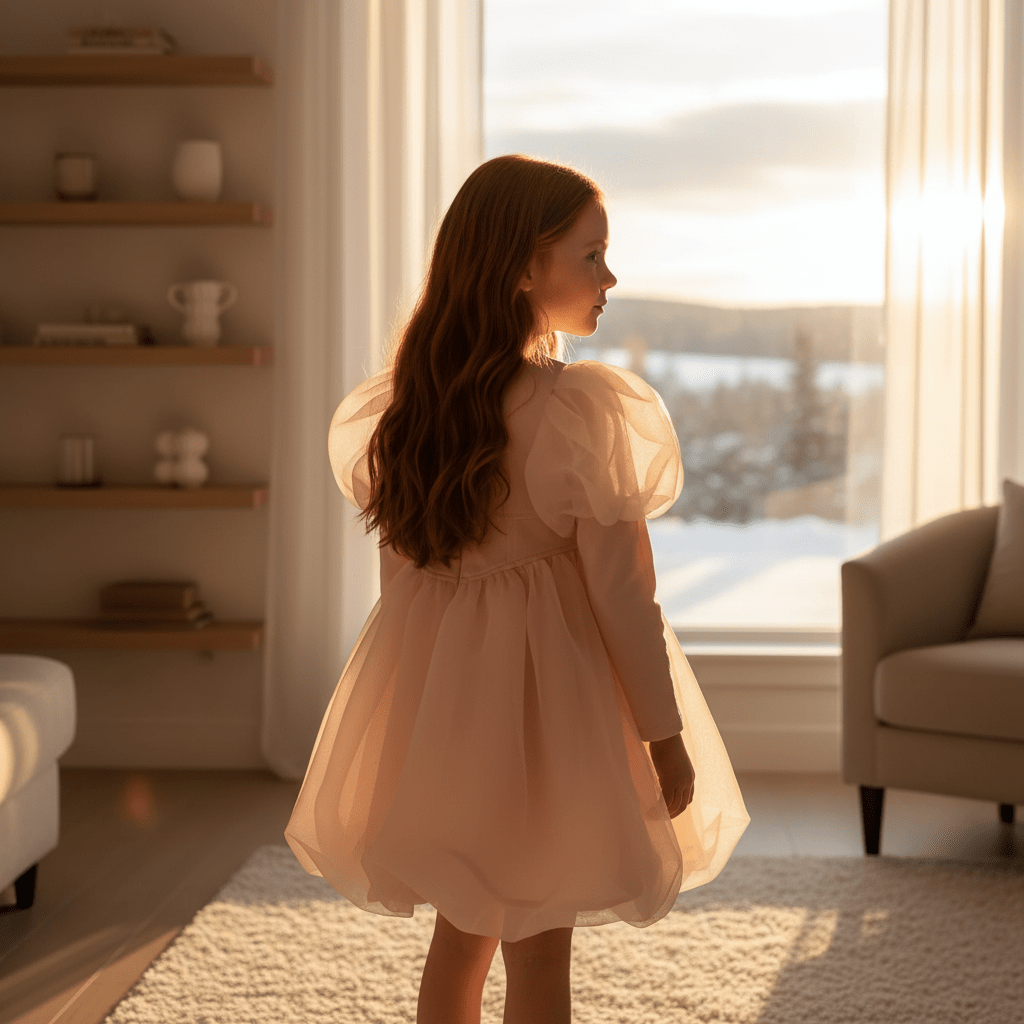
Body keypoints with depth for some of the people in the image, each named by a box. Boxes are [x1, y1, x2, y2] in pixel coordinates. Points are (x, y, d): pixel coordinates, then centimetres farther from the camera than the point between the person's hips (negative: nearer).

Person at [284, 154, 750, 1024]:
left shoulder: (409, 399, -1)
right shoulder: (581, 411, -19)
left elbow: (401, 567, 6)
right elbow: (619, 587, -16)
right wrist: (666, 735, -7)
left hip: (437, 693, 6)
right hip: (549, 689, -6)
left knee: (462, 934, 19)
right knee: (539, 952, 9)